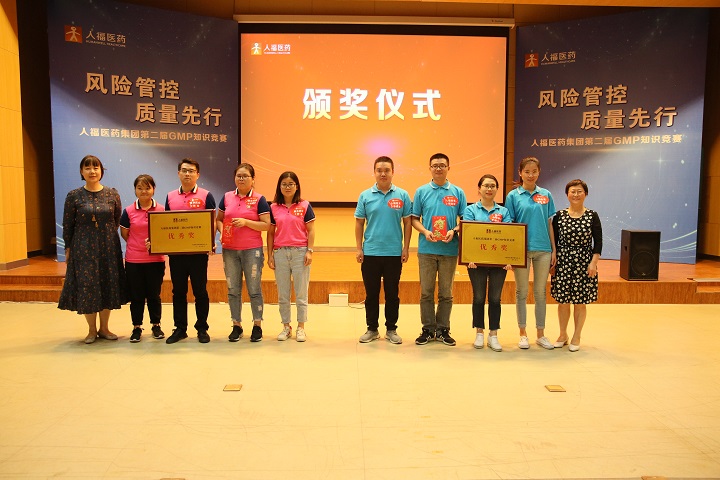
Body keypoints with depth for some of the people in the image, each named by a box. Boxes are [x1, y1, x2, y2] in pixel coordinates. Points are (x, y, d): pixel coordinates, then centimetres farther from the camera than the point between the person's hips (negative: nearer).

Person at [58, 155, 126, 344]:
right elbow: (67, 225, 1)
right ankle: (92, 330, 18)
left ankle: (104, 328, 22)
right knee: (86, 287, 2)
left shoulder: (112, 194, 2)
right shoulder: (74, 196, -2)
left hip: (109, 247, 2)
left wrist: (106, 235, 6)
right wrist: (68, 248, 0)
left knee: (108, 286, 7)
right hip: (83, 248, -1)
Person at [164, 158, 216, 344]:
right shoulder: (170, 197, 10)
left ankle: (202, 328, 16)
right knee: (178, 291, 10)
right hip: (175, 252, 4)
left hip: (198, 252, -3)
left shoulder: (205, 196, -1)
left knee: (200, 291, 5)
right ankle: (180, 328, 21)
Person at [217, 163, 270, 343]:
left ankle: (257, 325, 14)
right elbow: (218, 219, 16)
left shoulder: (259, 199, -2)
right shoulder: (227, 197, 8)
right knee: (233, 289, 8)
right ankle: (236, 326, 18)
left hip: (252, 250, -3)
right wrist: (222, 231, -4)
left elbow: (267, 225, -7)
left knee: (254, 289, 2)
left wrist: (246, 222, -18)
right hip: (230, 250, 3)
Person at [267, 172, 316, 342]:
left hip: (300, 252, -2)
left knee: (301, 293, 3)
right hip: (280, 252, 2)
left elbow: (311, 230, 0)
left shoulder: (305, 206, 1)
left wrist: (310, 251, -9)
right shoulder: (274, 208, 7)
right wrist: (270, 255, 3)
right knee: (282, 294, 9)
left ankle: (301, 328, 13)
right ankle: (286, 327, 20)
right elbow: (270, 233, 8)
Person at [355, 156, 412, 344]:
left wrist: (406, 248, -2)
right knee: (371, 293, 9)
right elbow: (359, 223, 5)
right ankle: (372, 329, 21)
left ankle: (391, 329, 20)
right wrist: (358, 249, 0)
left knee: (392, 293, 8)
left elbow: (407, 223, 3)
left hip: (394, 253, -1)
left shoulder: (402, 195, 1)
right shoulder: (365, 196, 3)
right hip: (370, 253, 1)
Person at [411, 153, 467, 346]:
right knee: (426, 292, 5)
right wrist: (425, 232, -13)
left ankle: (443, 330, 18)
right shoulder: (421, 192, 5)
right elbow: (415, 219, 6)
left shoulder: (458, 192, 5)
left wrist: (454, 231, -13)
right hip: (427, 249, 0)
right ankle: (428, 329, 16)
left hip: (450, 249, 0)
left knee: (446, 293, 7)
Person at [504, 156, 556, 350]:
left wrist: (554, 249, 5)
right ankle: (523, 334, 17)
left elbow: (549, 223, 9)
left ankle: (541, 334, 20)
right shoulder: (513, 195, 0)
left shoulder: (546, 195, 7)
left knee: (540, 293, 10)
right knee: (522, 292, 7)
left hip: (543, 249, 2)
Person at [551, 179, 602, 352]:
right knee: (562, 300, 6)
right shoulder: (559, 216, 3)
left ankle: (576, 337, 19)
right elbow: (553, 240, 6)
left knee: (580, 302, 5)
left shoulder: (592, 216, 0)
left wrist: (593, 262, -8)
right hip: (563, 262, 1)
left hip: (584, 263, -1)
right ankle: (563, 335, 23)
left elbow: (598, 242, -1)